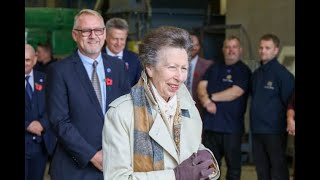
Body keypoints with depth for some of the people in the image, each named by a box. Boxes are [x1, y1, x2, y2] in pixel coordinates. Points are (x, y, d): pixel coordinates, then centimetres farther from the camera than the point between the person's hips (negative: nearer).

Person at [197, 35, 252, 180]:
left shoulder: (244, 70, -2)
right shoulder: (214, 68, 15)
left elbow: (236, 92, -15)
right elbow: (201, 86, 5)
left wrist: (211, 97, -8)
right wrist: (206, 101, -16)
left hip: (232, 126, -5)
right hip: (210, 123, 5)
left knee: (233, 164, 5)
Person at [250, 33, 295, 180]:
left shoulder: (283, 74, -10)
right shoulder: (256, 74, 12)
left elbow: (289, 102, -9)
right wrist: (253, 121, 12)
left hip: (274, 131, -7)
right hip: (256, 129, 7)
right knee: (261, 168, 13)